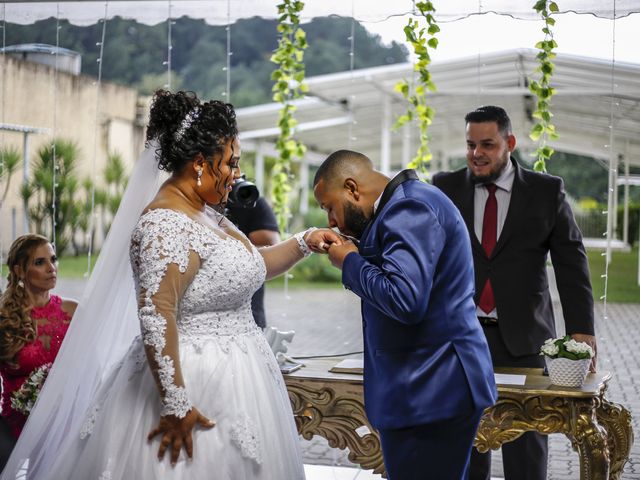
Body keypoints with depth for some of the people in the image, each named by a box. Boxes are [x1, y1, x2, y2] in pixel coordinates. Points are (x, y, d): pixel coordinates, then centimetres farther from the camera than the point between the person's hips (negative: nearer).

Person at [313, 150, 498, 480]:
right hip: (431, 384, 10)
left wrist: (350, 262, -12)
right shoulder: (407, 202, 15)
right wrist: (359, 256, 6)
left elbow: (405, 300, -27)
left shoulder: (408, 209, -17)